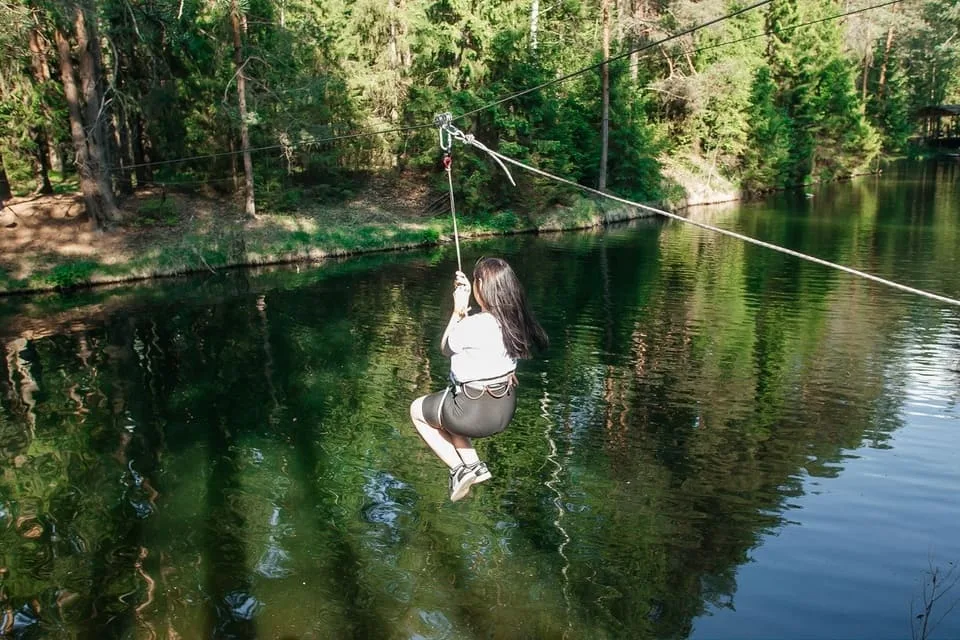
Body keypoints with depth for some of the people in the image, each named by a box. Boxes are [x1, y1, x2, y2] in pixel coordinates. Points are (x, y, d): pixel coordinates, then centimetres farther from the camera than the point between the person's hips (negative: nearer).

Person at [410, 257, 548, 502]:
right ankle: (474, 465, 23)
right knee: (447, 412, 34)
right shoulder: (513, 319, -6)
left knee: (417, 410, 22)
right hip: (505, 409, 7)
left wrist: (458, 311, -3)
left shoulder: (471, 325, -27)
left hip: (473, 412, -7)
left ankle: (459, 470, 14)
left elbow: (445, 348, -5)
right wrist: (466, 308, 3)